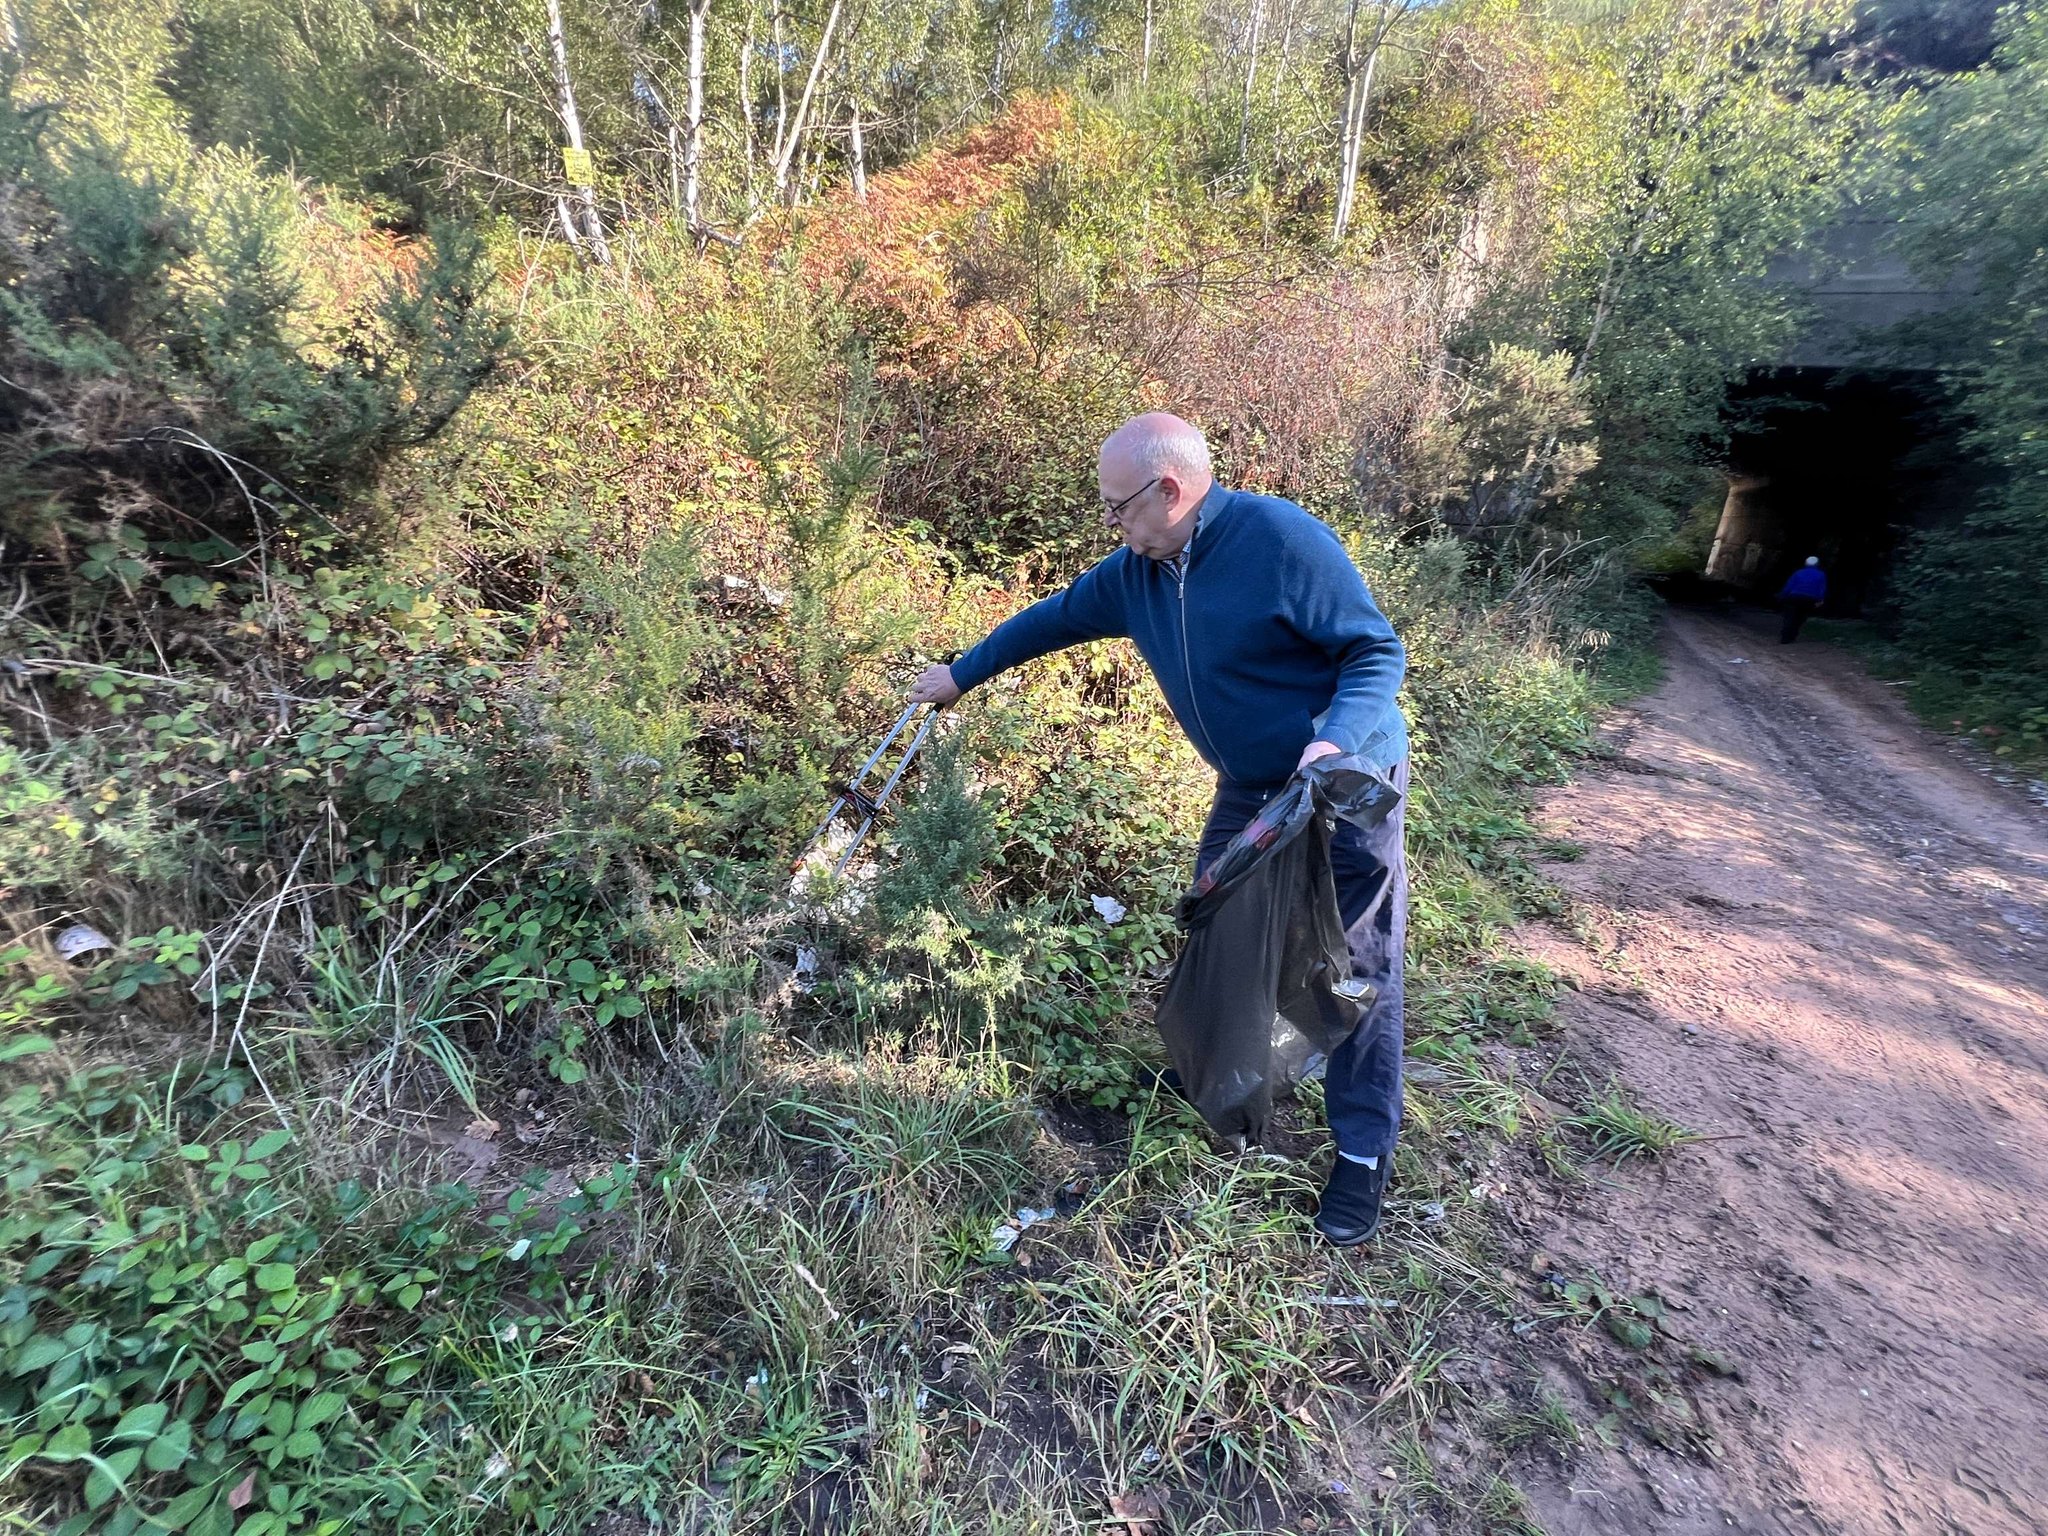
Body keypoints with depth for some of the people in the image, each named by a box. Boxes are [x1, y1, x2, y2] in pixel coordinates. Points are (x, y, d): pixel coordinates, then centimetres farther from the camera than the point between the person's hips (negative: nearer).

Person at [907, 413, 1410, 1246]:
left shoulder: (1280, 537, -23)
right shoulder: (1135, 573, -1)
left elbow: (1379, 653, -20)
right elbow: (1051, 618, 12)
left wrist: (1334, 741, -37)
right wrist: (960, 675, 21)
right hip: (1249, 787, 7)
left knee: (1358, 966, 0)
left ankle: (1364, 1153, 17)